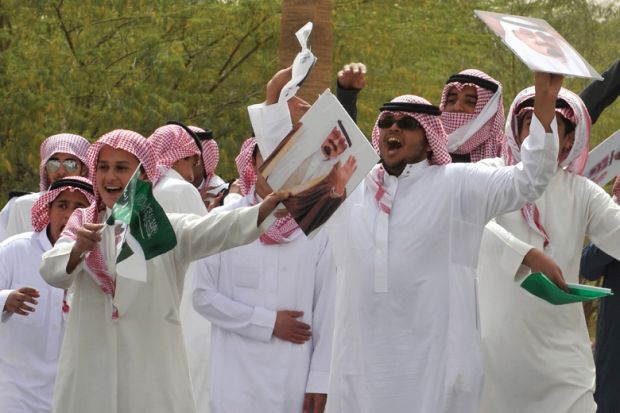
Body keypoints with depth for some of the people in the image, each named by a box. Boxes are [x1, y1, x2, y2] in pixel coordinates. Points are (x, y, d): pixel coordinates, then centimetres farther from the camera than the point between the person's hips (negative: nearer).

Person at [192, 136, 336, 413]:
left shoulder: (316, 228, 1)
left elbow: (326, 310, 1)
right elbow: (203, 296, 0)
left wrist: (320, 381, -2)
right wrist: (268, 322, -6)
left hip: (296, 380, 1)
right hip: (238, 379, -1)